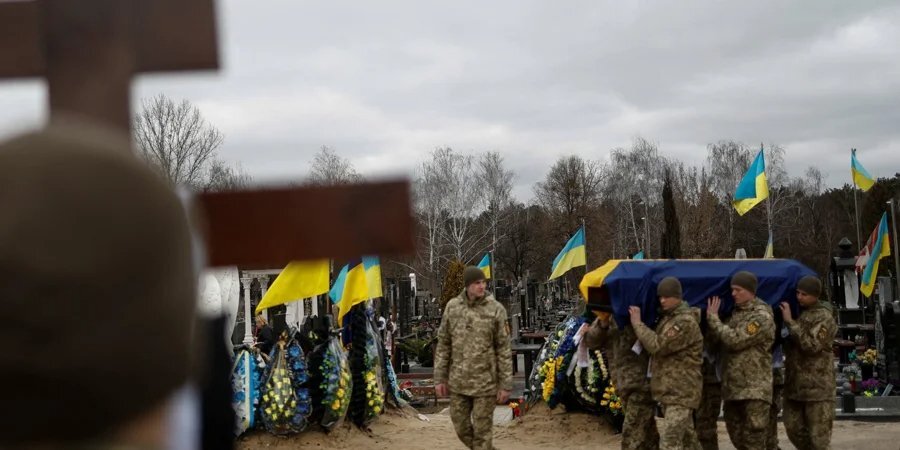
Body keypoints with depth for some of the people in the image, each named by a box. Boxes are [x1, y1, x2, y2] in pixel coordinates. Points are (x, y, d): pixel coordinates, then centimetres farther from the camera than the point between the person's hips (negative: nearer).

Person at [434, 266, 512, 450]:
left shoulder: (496, 309, -7)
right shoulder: (452, 306, 0)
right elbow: (443, 345, 6)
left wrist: (505, 385, -7)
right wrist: (440, 378, 4)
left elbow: (504, 349, -5)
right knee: (461, 427, 12)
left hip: (485, 382, -3)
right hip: (458, 381, 3)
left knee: (482, 431, 1)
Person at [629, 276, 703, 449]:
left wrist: (638, 323, -12)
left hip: (680, 392, -10)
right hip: (670, 391, 10)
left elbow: (657, 345, -22)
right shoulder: (667, 318, 15)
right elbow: (656, 346, 20)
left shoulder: (686, 322, -17)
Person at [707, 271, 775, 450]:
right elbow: (724, 339, 16)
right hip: (733, 385, 9)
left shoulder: (762, 316, -13)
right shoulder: (736, 312, 15)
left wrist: (713, 318, -11)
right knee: (736, 432, 16)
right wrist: (713, 317, 2)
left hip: (754, 387, -9)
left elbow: (735, 340, -21)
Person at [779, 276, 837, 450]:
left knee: (819, 434, -2)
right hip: (794, 383, 7)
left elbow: (811, 345, -23)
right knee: (794, 429, 11)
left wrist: (790, 322, -21)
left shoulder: (824, 318, -10)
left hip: (817, 384, -7)